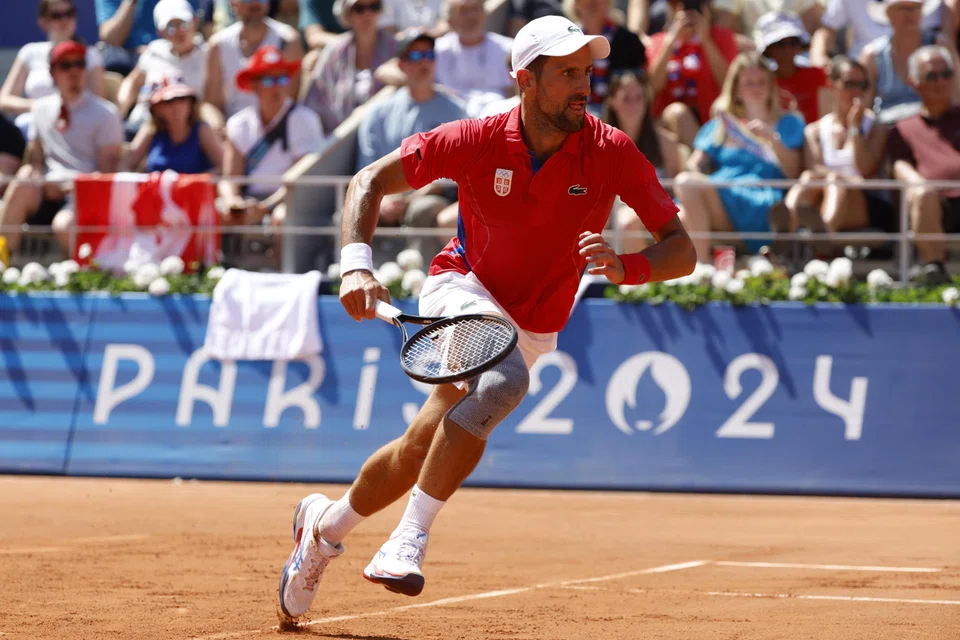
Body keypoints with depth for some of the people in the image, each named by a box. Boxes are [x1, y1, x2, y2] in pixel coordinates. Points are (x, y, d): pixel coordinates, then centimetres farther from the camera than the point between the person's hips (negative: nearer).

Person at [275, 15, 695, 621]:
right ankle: (411, 538, -31)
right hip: (462, 288, -3)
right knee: (503, 379, -35)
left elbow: (681, 250, -15)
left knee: (421, 449, 5)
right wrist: (357, 265, -24)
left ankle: (326, 524, 33)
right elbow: (371, 181, -9)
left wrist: (624, 266, -36)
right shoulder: (478, 141, -18)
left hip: (533, 329, 3)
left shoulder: (613, 151, -16)